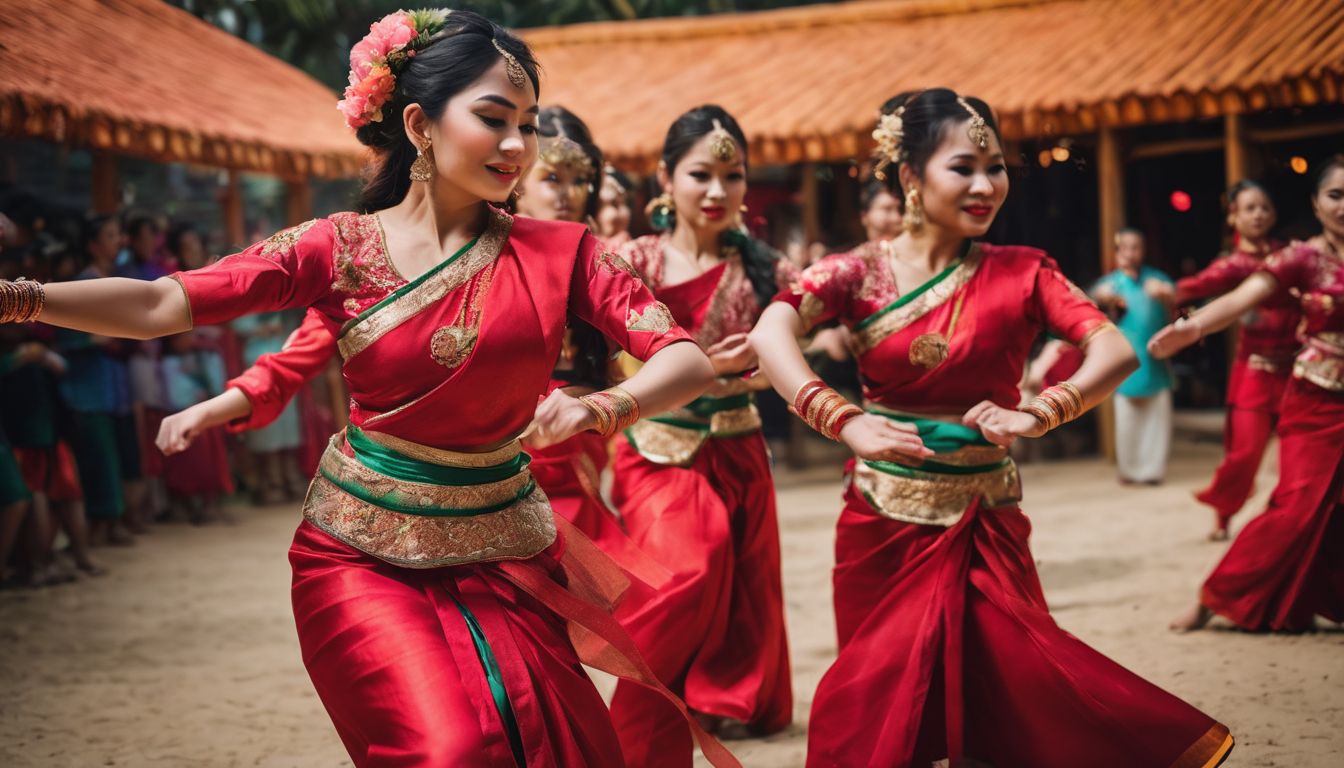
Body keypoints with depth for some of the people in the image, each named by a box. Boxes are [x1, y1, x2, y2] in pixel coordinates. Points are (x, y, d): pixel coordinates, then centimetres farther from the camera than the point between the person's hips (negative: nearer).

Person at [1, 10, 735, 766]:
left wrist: (603, 409, -31)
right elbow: (164, 305, -15)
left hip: (503, 559, 2)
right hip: (362, 555, -2)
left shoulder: (556, 251, -3)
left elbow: (688, 360, -10)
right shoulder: (341, 249, -5)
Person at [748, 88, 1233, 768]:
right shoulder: (859, 275, -4)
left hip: (986, 525, 0)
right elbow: (770, 334, -22)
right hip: (884, 521, 0)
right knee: (880, 700, 9)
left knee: (1008, 677, -2)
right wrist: (846, 423, -37)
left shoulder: (1020, 273, -1)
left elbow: (1116, 352, -10)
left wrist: (1040, 413, -28)